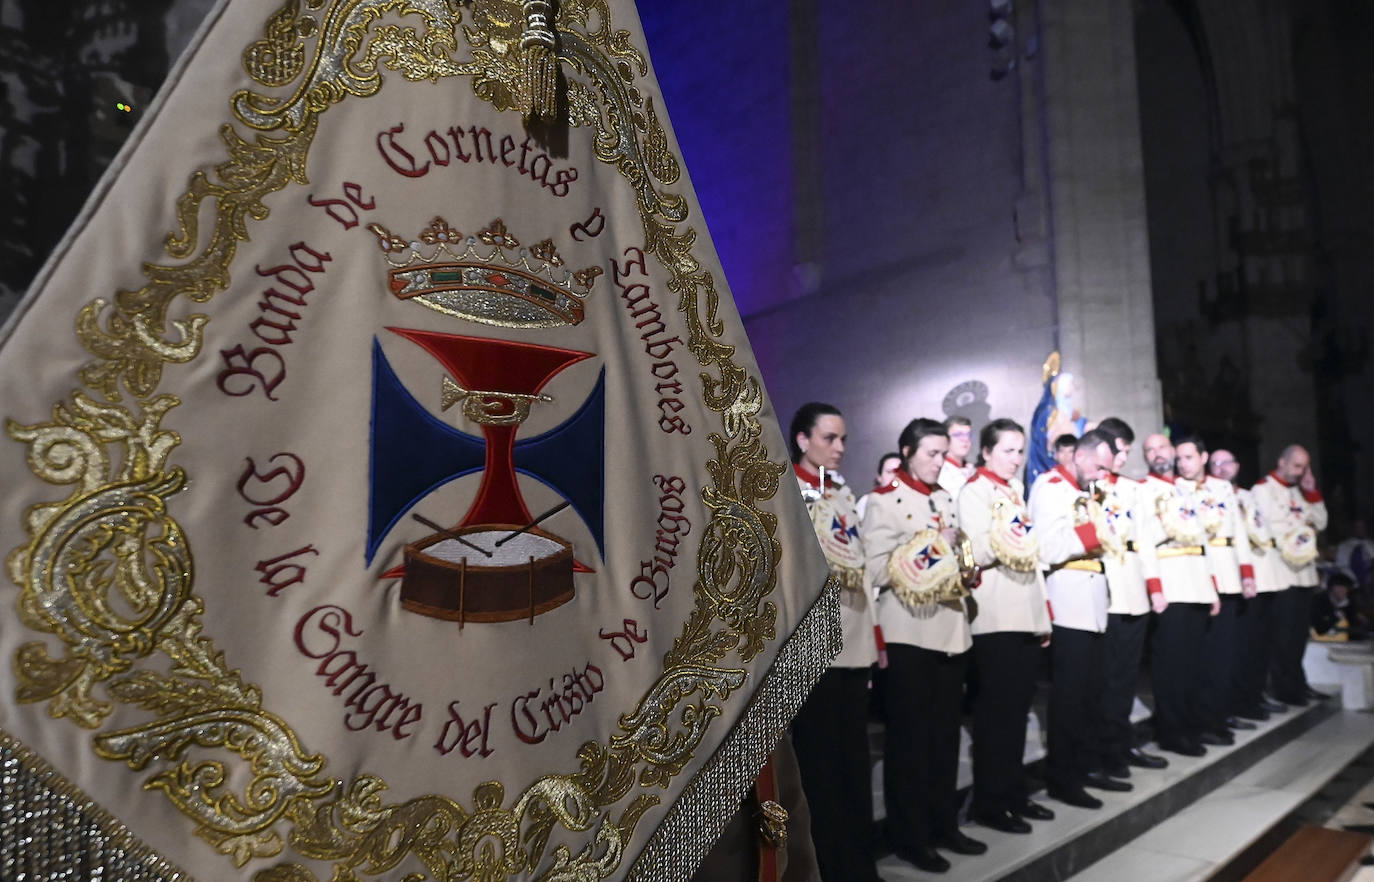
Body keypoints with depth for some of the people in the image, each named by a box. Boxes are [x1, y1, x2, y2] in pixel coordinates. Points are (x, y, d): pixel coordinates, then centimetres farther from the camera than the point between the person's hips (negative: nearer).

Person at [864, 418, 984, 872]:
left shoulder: (945, 498, 14)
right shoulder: (884, 501, -7)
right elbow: (877, 568, -16)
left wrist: (965, 565, 3)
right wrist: (932, 552, -18)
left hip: (951, 628, 7)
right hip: (909, 631, -7)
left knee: (946, 733, 14)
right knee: (910, 736, 3)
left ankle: (944, 824, 27)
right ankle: (910, 836, 15)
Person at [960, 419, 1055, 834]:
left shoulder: (1016, 491, 19)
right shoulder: (973, 492, -6)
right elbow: (977, 553, -18)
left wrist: (1044, 613, 19)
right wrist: (1010, 535, -32)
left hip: (1027, 612, 8)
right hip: (996, 617, -8)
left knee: (1018, 707, 12)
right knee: (996, 709, -3)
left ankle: (1015, 792, 21)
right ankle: (989, 802, 6)